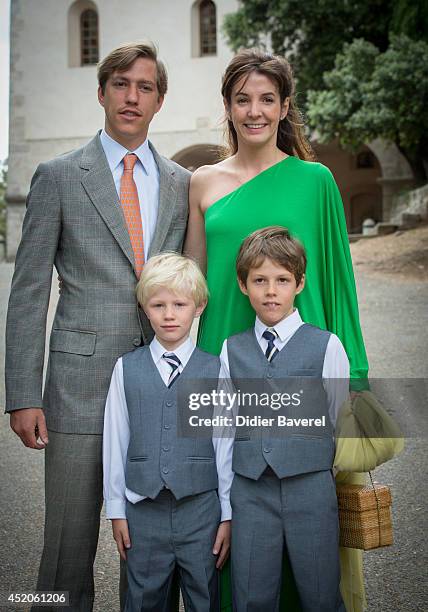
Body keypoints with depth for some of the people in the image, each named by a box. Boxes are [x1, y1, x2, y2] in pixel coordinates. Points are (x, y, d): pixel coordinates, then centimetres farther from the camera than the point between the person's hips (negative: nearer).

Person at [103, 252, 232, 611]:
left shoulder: (215, 370, -2)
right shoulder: (126, 368, 2)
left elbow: (225, 445, 0)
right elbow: (115, 441, 5)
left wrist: (228, 514, 1)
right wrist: (116, 510, 5)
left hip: (201, 507, -1)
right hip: (144, 509, 1)